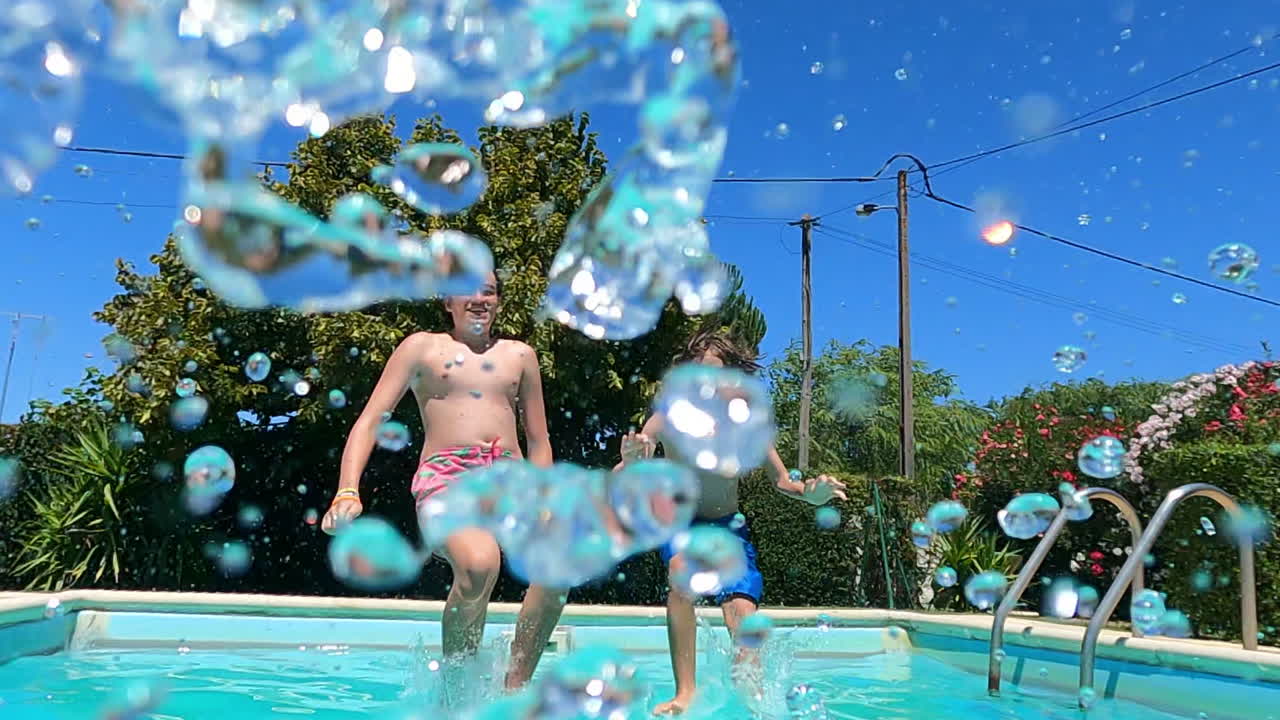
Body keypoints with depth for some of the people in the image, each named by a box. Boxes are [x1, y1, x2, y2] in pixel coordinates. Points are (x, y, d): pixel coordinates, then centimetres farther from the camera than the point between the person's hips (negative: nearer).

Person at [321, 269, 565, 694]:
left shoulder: (520, 355, 23)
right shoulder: (422, 348, 15)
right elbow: (370, 421, 7)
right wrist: (348, 492, -9)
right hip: (446, 476, -3)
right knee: (479, 563, -37)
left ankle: (515, 686, -14)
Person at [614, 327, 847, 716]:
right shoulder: (669, 419, -21)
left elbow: (782, 481, -6)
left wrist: (809, 492, -29)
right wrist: (630, 464, -52)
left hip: (728, 525, 2)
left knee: (743, 616, -15)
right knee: (682, 570, -33)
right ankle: (684, 694, -22)